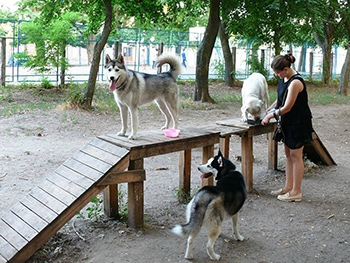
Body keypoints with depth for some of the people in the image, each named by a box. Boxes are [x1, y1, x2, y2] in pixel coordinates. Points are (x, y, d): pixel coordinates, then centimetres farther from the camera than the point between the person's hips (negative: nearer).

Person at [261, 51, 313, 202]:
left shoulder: (295, 82, -24)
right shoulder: (284, 79, 5)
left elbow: (287, 107, -22)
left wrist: (271, 115, -11)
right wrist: (269, 109, 5)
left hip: (298, 123, -9)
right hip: (288, 122, 9)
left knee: (295, 156, -1)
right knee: (288, 155, 15)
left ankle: (296, 192, 9)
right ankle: (288, 187, 26)